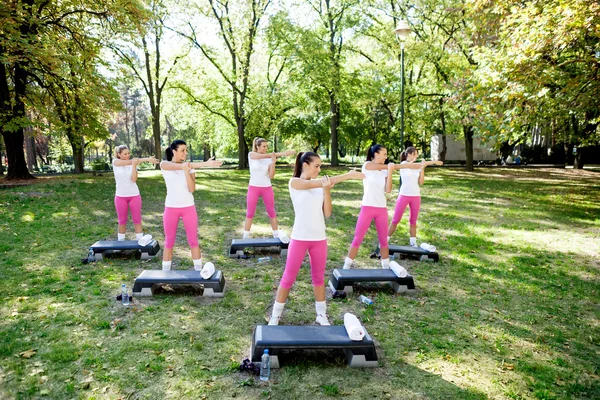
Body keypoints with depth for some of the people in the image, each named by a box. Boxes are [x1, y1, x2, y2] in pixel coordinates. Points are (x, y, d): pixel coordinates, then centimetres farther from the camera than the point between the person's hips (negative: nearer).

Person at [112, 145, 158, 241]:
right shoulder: (115, 162, -4)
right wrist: (147, 159, -32)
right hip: (120, 196, -1)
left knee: (137, 220, 3)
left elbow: (134, 179, -13)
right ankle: (120, 242, 20)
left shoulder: (133, 164, 0)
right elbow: (130, 161, -21)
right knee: (122, 221, 8)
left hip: (134, 195, 1)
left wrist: (134, 165, -22)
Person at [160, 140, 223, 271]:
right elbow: (181, 166, -24)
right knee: (169, 242, 8)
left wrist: (187, 171, -21)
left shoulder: (190, 167, 2)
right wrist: (205, 164, -34)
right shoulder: (164, 165, -5)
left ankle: (198, 270, 13)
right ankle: (165, 272, 21)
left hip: (188, 207, 2)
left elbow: (192, 189, -8)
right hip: (171, 208, -1)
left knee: (193, 241, 5)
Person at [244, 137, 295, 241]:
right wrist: (283, 154, -31)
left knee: (272, 212, 7)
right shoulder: (251, 155, -7)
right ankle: (246, 237, 16)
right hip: (253, 188, -2)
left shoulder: (269, 159, 1)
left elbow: (271, 176, -5)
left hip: (267, 188, 2)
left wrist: (273, 162, -17)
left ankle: (277, 235, 18)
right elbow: (268, 155, -22)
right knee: (250, 213, 4)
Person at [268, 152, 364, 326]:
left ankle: (322, 315, 27)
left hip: (319, 238, 5)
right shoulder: (295, 182, -8)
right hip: (300, 238, -4)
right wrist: (349, 175, -23)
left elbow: (327, 212, 1)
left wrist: (327, 191, -14)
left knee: (319, 277, 14)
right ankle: (275, 315, 18)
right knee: (289, 278, 4)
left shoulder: (320, 185, 7)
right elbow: (319, 182, -21)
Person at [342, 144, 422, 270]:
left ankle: (386, 267, 22)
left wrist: (390, 171, -11)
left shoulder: (385, 171, 9)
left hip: (382, 209, 5)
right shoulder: (367, 165, -5)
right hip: (367, 207, -4)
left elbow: (388, 190, -4)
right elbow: (388, 165, -11)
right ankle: (346, 267, 9)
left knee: (383, 240, 11)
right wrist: (408, 165, -5)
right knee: (357, 239, -1)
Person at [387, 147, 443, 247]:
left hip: (416, 196, 5)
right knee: (395, 220, -2)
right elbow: (411, 165, -24)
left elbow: (421, 182, 5)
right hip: (404, 195, -5)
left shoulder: (418, 166, 9)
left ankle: (413, 243, 15)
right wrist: (434, 162, -26)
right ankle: (385, 241, 5)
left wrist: (422, 169, -8)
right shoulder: (403, 164, -6)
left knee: (413, 221, 9)